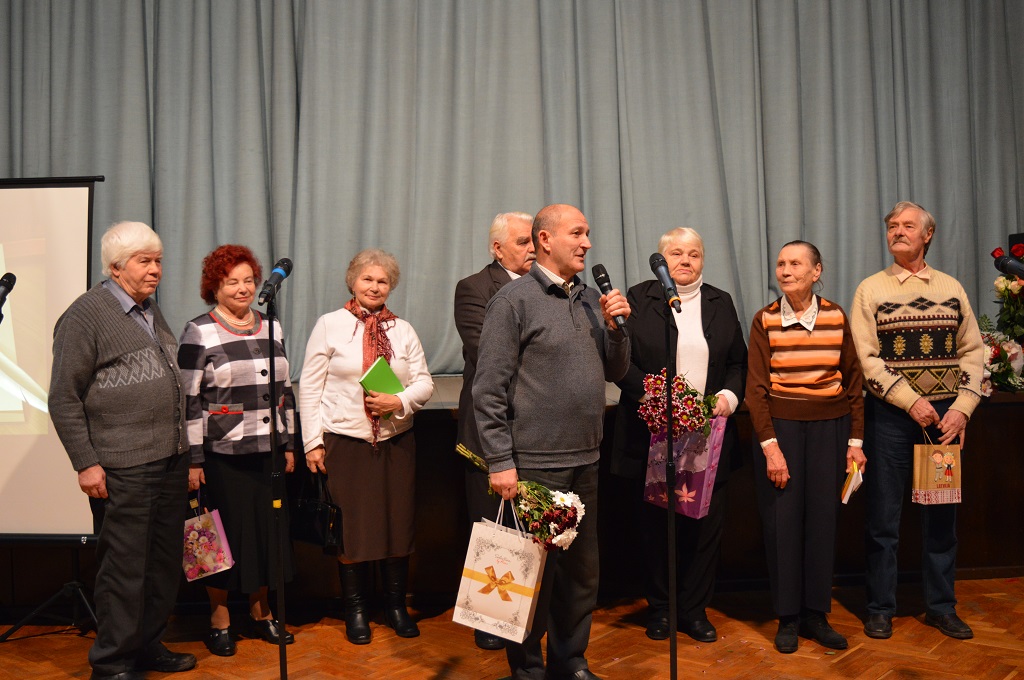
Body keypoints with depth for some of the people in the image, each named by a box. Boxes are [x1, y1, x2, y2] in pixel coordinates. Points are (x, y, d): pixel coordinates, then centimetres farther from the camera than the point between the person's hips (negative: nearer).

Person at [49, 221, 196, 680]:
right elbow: (64, 398, -10)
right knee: (125, 565, 0)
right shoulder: (85, 314, -8)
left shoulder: (151, 311, 16)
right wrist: (86, 463, -13)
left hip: (172, 461, 7)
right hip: (124, 469, -7)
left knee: (165, 562, 14)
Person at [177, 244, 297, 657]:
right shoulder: (198, 333, -5)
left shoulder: (270, 329, 10)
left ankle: (261, 613, 26)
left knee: (267, 528, 11)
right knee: (224, 534, 3)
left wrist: (288, 444, 12)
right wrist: (192, 459, -11)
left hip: (267, 451, 5)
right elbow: (188, 400, -8)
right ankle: (219, 621, 19)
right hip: (222, 453, -5)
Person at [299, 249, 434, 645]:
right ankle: (356, 610, 20)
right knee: (350, 527, 3)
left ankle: (396, 606, 23)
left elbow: (424, 382, 7)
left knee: (399, 523, 6)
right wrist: (312, 442, -5)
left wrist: (400, 401, -13)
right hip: (345, 442, -2)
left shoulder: (403, 330, 9)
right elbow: (310, 387, 0)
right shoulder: (330, 325, 1)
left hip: (396, 442, 3)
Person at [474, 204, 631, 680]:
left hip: (586, 461, 7)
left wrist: (615, 326, -3)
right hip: (534, 463, -6)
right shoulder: (514, 300, -8)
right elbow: (489, 388, -12)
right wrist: (500, 462, -14)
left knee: (582, 568, 15)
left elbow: (615, 372, 14)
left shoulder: (591, 299, 11)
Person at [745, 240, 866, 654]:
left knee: (823, 518, 4)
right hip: (779, 426, -1)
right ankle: (787, 618, 15)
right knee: (782, 519, 1)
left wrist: (855, 441, 2)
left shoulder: (837, 317, 2)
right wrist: (770, 446, -12)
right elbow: (755, 388, -6)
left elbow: (853, 383, 6)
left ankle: (816, 614, 18)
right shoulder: (765, 320, -3)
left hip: (830, 427, 2)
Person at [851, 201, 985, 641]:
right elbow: (867, 359, -7)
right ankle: (880, 608, 15)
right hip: (890, 413, -2)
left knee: (941, 513, 10)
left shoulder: (951, 288, 9)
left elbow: (972, 351, 6)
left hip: (946, 415, 3)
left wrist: (962, 407, -6)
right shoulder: (871, 290, 1)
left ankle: (941, 605, 24)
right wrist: (913, 402, -14)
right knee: (883, 516, 2)